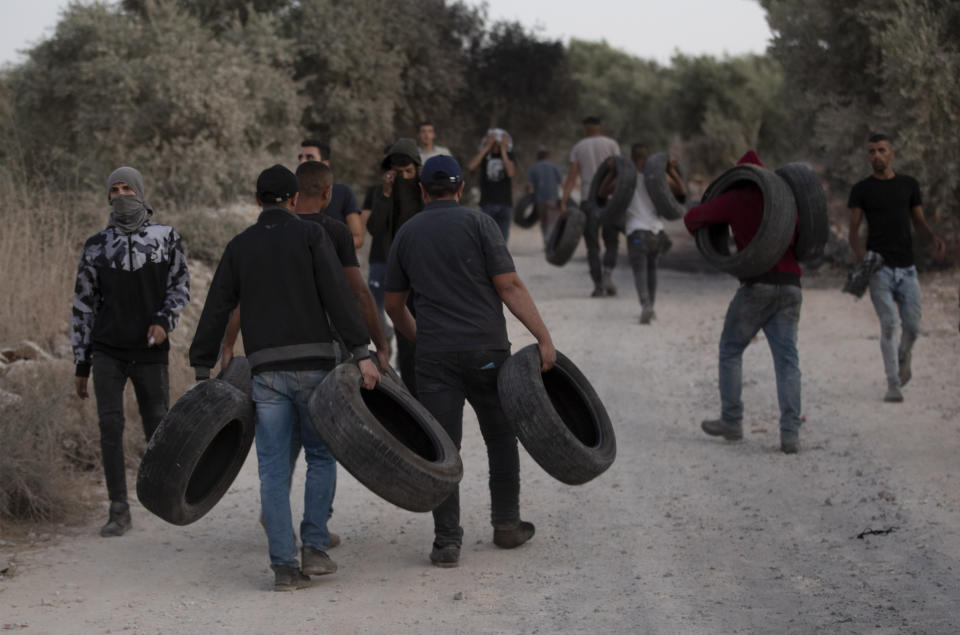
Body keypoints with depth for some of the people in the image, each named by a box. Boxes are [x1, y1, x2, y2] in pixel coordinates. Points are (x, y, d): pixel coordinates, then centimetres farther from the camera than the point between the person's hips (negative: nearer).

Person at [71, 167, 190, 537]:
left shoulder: (166, 238, 3)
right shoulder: (96, 246, 5)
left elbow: (180, 286, 1)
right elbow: (83, 306, 9)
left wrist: (164, 321, -21)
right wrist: (81, 366, 7)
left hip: (150, 353, 0)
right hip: (107, 353, 0)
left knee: (158, 429, 4)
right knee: (110, 427, -10)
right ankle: (119, 511, -3)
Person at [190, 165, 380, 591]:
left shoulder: (239, 246, 12)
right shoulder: (310, 235, 3)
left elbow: (215, 311, 10)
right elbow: (338, 296, -7)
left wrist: (202, 371, 14)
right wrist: (361, 353, -9)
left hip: (265, 369, 2)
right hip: (312, 363, -2)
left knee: (274, 468, 3)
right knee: (321, 455, 13)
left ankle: (284, 565, -2)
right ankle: (314, 548, 3)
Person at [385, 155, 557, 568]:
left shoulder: (407, 234, 9)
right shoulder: (478, 224, -1)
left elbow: (394, 305, 16)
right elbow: (509, 286, -10)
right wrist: (544, 338, -9)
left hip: (435, 354, 1)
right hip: (486, 349, -1)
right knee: (501, 437, 16)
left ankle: (447, 541, -2)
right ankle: (506, 524, 22)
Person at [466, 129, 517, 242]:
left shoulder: (510, 156, 5)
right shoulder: (483, 155, 5)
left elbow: (511, 173, -14)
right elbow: (471, 166, -16)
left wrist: (503, 151, -13)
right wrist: (486, 148, -13)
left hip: (505, 203, 1)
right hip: (487, 202, -1)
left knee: (502, 237, 3)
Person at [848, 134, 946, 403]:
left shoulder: (909, 184, 10)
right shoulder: (861, 189, 2)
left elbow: (919, 221, 16)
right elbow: (853, 231, -1)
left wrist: (934, 238, -7)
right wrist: (861, 259, -20)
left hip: (906, 268, 2)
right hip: (878, 268, -2)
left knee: (912, 326, -1)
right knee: (888, 324, -14)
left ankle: (903, 359, 34)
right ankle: (893, 385, -8)